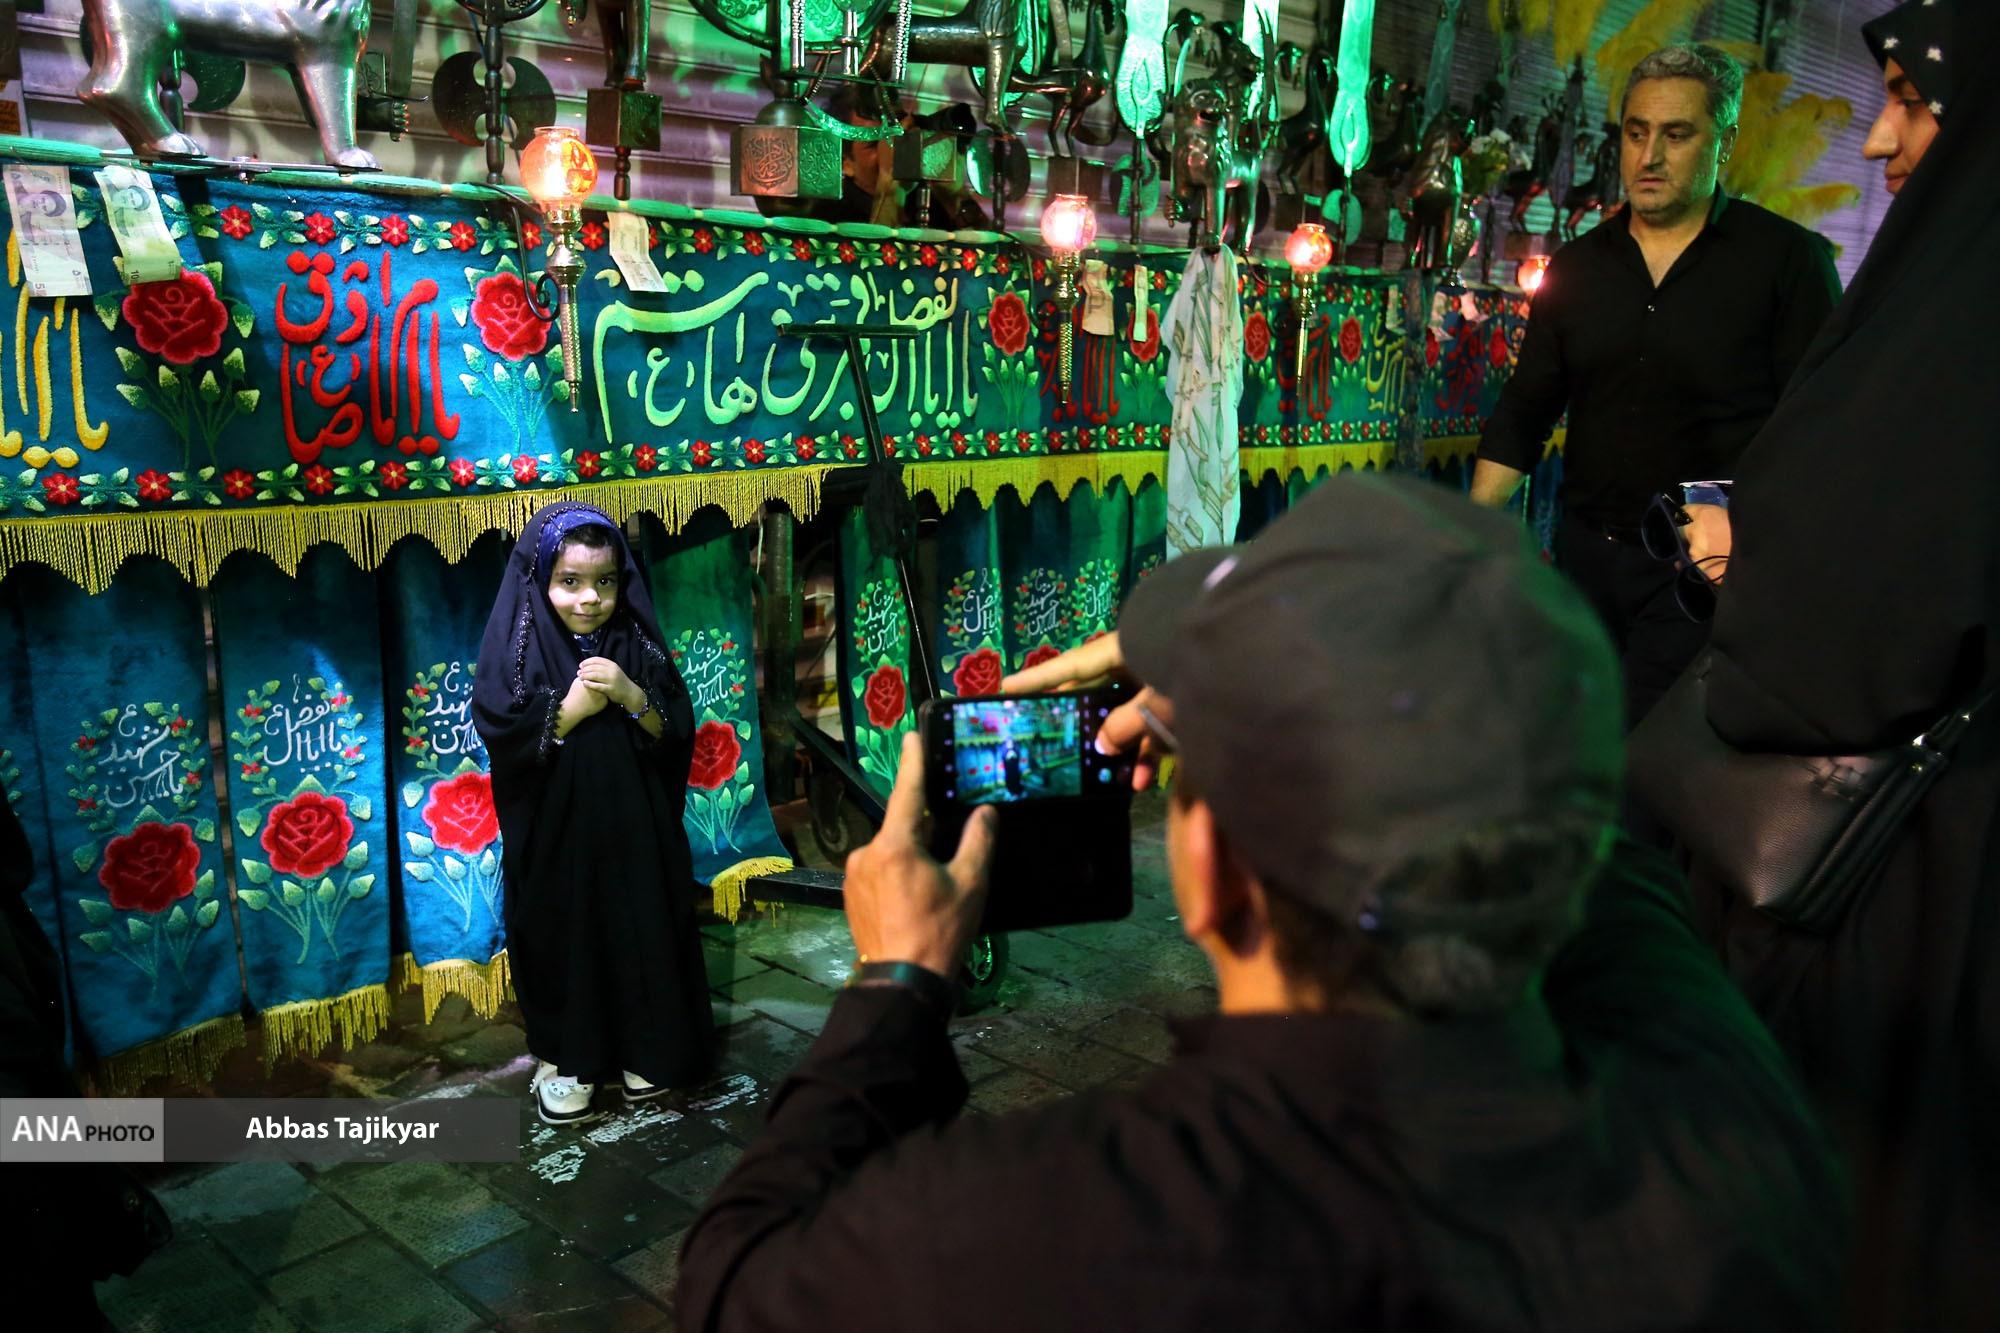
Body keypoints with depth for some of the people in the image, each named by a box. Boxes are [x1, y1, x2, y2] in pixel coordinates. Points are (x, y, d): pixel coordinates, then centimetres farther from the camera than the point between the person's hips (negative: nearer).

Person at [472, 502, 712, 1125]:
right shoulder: (515, 647, -7)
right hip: (553, 834, -2)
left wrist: (631, 696, -20)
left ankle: (641, 1047, 27)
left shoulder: (636, 644, -1)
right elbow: (500, 736, -14)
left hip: (634, 828, 2)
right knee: (562, 936, 8)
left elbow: (678, 733, -4)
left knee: (640, 933, 10)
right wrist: (573, 708, -21)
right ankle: (561, 1057, 25)